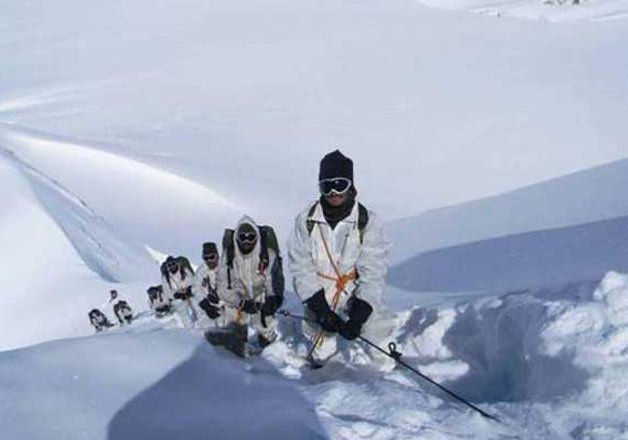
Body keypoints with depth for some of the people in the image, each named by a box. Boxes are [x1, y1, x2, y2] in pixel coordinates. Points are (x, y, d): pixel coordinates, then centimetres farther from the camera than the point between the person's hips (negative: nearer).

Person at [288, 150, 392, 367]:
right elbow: (302, 269, -8)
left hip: (358, 297, 0)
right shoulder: (306, 221, -7)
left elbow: (372, 274, -14)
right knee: (319, 358, 4)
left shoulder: (368, 222, -11)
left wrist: (358, 316, -25)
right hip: (319, 298, 0)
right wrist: (321, 309, -18)